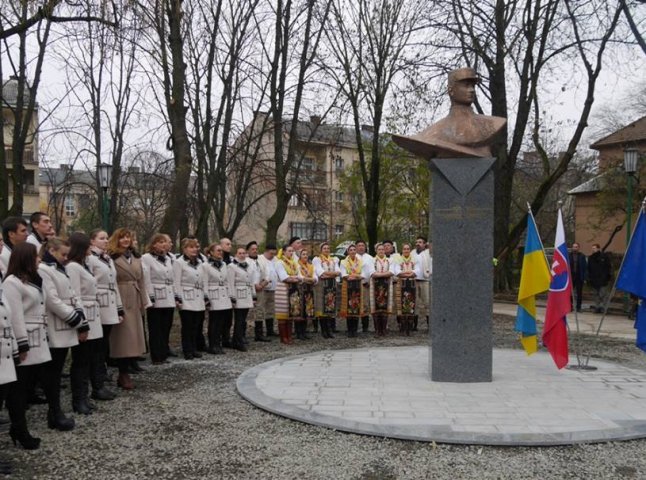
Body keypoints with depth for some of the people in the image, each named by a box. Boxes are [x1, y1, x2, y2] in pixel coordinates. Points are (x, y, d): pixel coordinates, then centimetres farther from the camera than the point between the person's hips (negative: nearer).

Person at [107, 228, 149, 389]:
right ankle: (124, 374, 3)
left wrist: (144, 301, 10)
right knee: (123, 336, -5)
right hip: (120, 301, -7)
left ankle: (129, 366, 19)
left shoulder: (136, 257, 16)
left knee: (133, 335, 9)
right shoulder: (111, 258, -4)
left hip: (135, 301, 7)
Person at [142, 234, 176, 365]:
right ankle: (156, 357, 5)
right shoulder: (146, 258, -4)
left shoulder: (169, 259, 16)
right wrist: (150, 297, -16)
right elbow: (146, 279, -11)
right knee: (155, 329, 0)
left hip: (169, 299, 6)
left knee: (166, 328, 9)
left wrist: (175, 296, 12)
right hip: (156, 300, -6)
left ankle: (163, 355, 17)